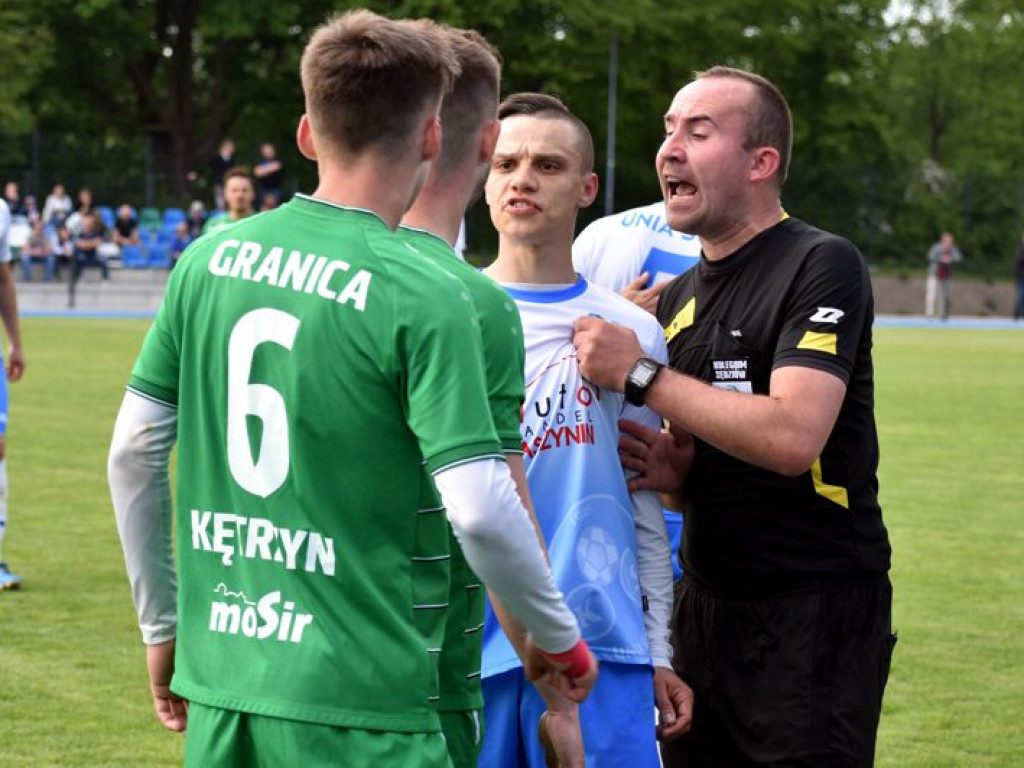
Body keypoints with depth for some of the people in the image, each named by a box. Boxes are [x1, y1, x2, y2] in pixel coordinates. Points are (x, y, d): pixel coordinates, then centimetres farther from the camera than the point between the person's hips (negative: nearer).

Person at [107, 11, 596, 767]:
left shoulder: (211, 258, 3)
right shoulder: (420, 295, -13)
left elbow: (134, 451, 8)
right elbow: (478, 510, -17)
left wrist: (163, 625, 18)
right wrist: (560, 640, -1)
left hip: (220, 681, 5)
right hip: (352, 706, -5)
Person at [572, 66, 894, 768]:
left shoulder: (822, 265, -11)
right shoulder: (679, 297, 14)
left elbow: (792, 437, -24)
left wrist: (640, 375, -19)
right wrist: (671, 466, -2)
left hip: (817, 611, -8)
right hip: (708, 603, 8)